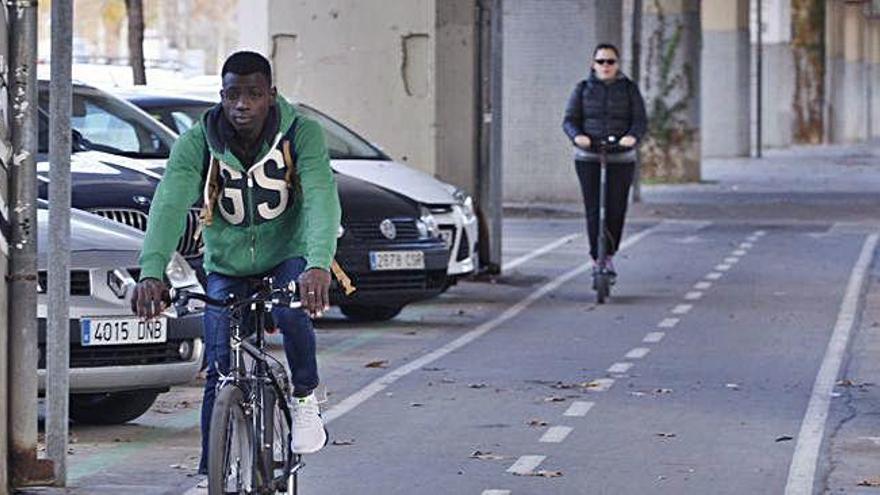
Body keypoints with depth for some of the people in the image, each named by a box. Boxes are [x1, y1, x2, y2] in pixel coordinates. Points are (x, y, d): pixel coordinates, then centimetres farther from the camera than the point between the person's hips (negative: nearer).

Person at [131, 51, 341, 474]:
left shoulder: (301, 134, -19)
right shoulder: (197, 144, -16)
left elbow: (322, 199, -32)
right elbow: (169, 205, -30)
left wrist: (318, 265, -52)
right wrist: (151, 272, -48)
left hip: (288, 259, -2)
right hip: (226, 269, 2)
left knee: (293, 313, -33)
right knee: (220, 372, -6)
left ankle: (305, 397, -6)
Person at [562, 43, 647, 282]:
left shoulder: (629, 89, 8)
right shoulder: (583, 89, 9)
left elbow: (640, 121, 0)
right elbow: (570, 119, 3)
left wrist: (632, 136, -22)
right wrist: (577, 136, -19)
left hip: (621, 158, 0)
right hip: (588, 158, 0)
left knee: (616, 209, -2)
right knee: (594, 210, -8)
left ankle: (609, 256, 17)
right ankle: (597, 259, -4)